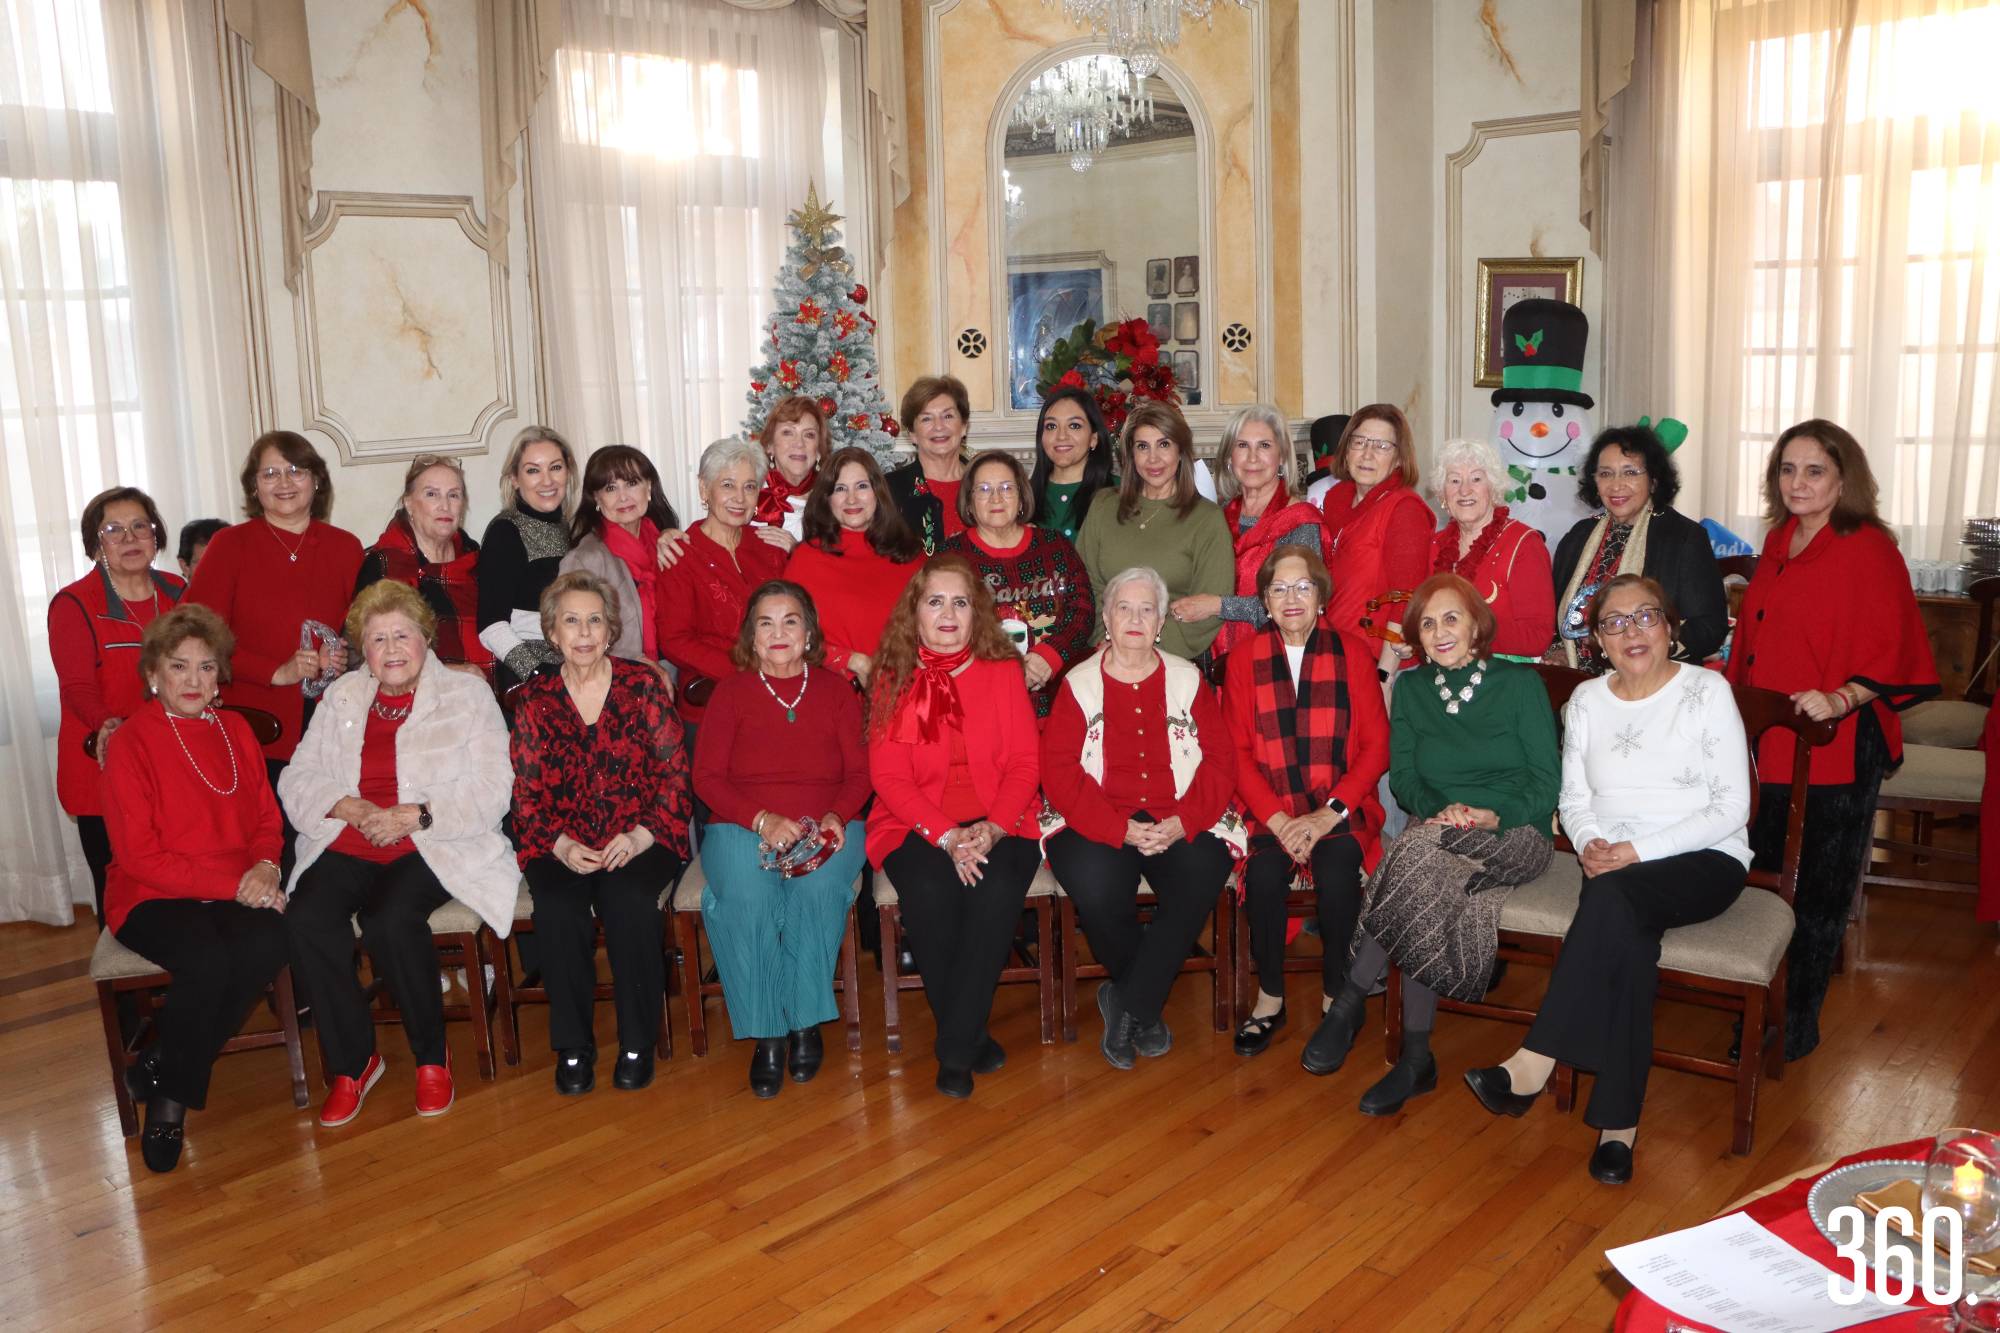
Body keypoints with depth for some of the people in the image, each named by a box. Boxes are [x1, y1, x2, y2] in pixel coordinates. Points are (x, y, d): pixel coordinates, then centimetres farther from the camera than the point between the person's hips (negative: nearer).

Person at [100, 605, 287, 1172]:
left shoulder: (235, 730, 12)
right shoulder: (130, 742, -5)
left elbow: (267, 818, 16)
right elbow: (139, 855, -11)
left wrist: (265, 866, -8)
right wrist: (233, 884, -18)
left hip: (238, 889, 5)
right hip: (152, 897, -4)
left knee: (269, 942, -29)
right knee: (208, 959, -34)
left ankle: (163, 1070, -9)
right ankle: (170, 1095, -7)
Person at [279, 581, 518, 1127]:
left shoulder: (468, 693, 6)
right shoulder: (341, 697, 18)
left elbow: (491, 792, -4)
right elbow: (298, 779, 12)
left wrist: (413, 815, -16)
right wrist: (350, 807, -9)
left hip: (433, 845, -3)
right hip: (347, 845, 4)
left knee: (391, 919, -32)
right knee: (306, 920, -26)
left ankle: (432, 1056, -10)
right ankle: (351, 1061, -8)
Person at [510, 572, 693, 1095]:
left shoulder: (643, 685, 3)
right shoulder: (535, 699, 8)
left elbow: (675, 771, 0)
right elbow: (526, 791, 6)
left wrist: (641, 836, -13)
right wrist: (561, 844, -11)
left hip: (641, 841, -1)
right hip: (561, 846, 2)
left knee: (629, 899, -31)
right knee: (558, 907, -29)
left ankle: (638, 1042, -14)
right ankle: (572, 1047, -11)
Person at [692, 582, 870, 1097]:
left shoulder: (835, 690, 14)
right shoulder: (731, 691, 10)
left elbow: (860, 771, 8)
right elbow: (706, 776, 2)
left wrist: (836, 817, -13)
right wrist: (763, 820, -14)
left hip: (826, 829, 1)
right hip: (741, 827, 0)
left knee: (817, 889, -33)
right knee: (746, 898, -32)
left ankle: (807, 1022, -18)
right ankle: (766, 1034, -21)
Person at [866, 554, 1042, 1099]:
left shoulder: (1003, 672, 8)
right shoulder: (892, 681, 5)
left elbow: (1025, 763, 2)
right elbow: (890, 778, -2)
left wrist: (992, 829, -16)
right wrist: (948, 837, -17)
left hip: (999, 824, 1)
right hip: (917, 827, 0)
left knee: (997, 889, -31)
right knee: (930, 891, -31)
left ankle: (956, 1049, -17)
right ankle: (971, 1035, -11)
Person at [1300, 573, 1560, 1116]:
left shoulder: (1520, 683, 3)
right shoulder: (1411, 688, 13)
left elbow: (1546, 782, -1)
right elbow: (1402, 775, 8)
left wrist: (1493, 816, -18)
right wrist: (1437, 810, -13)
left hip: (1515, 835, -3)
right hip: (1435, 832, 3)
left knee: (1423, 854, -36)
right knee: (1435, 902, -35)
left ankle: (1349, 1004, -28)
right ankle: (1416, 1058, -26)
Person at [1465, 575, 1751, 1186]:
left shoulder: (1706, 691, -3)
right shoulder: (1587, 699, 11)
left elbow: (1731, 808, -8)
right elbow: (1573, 798, 13)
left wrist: (1639, 851, -17)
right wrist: (1591, 844, -11)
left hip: (1703, 861, -3)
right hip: (1614, 863, 3)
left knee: (1612, 897, -36)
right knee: (1629, 936, -32)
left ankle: (1533, 1064, -36)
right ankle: (1619, 1123, -30)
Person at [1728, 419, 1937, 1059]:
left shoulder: (1870, 552, -10)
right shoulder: (1778, 544, 11)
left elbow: (1891, 654, -13)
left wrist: (1839, 700, -28)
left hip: (1833, 748, -6)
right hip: (1766, 742, 6)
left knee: (1813, 891, 5)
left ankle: (1796, 1024, 18)